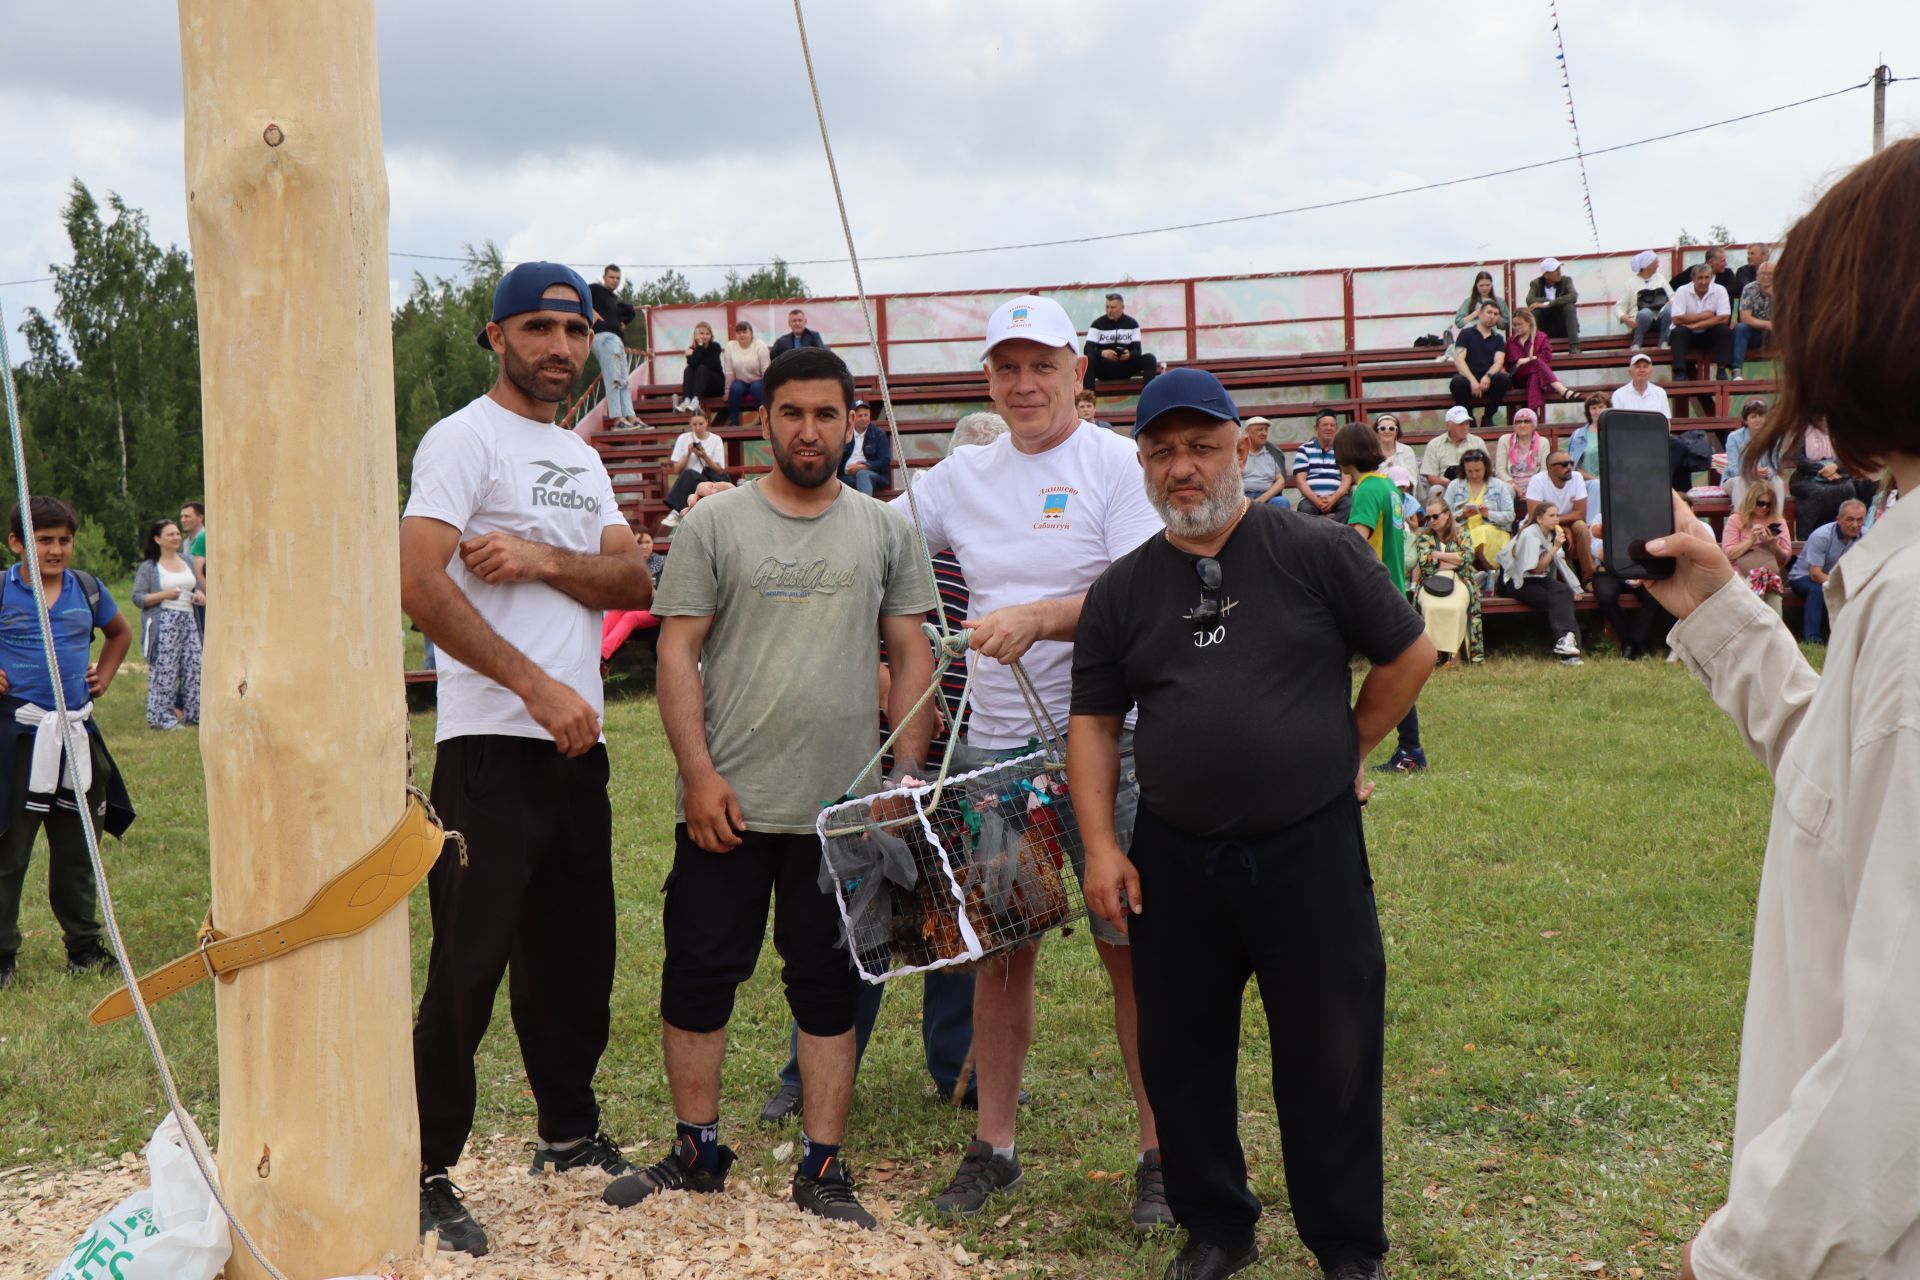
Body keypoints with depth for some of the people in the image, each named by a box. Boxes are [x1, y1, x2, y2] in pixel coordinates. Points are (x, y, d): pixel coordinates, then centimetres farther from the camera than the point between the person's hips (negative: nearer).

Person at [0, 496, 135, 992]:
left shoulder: (87, 589, 6)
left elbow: (120, 633, 25)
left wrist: (104, 677, 12)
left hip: (78, 732, 4)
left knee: (76, 848, 13)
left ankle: (83, 946, 24)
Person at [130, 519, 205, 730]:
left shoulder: (187, 562, 18)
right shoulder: (148, 567, -1)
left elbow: (197, 587, 27)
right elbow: (137, 597, -6)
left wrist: (200, 595, 3)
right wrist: (164, 595, -17)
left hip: (188, 620, 6)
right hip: (163, 623, -6)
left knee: (194, 667, 0)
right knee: (164, 669, -9)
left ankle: (191, 713, 10)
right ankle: (160, 717, -2)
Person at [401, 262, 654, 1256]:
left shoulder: (580, 457, 19)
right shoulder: (465, 438, -5)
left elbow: (635, 583, 6)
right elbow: (418, 582, -18)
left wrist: (545, 559, -13)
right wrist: (537, 684, -19)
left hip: (578, 744, 8)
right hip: (493, 750, -7)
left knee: (577, 957, 15)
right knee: (469, 967, -5)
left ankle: (570, 1135, 30)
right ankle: (424, 1175, 5)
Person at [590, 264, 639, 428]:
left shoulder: (616, 299, 24)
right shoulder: (596, 290, 3)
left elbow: (630, 311, 34)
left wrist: (624, 323, 16)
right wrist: (591, 311, -16)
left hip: (617, 339, 9)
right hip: (604, 335, -9)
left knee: (623, 382, 7)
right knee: (613, 379, -14)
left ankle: (630, 417, 7)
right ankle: (617, 418, -17)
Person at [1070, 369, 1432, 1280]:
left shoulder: (1317, 552, -4)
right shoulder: (1122, 589, 6)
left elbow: (1409, 655, 3)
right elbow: (1094, 722, 8)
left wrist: (1342, 751, 5)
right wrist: (1101, 845, 0)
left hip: (1311, 847, -3)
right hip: (1175, 856, 3)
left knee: (1331, 1056, 4)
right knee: (1180, 1053, 12)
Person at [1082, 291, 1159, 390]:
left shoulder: (1132, 323, 3)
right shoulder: (1098, 323, -2)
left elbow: (1137, 350, -3)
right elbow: (1088, 349, -11)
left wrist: (1130, 354, -29)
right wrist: (1102, 353, -33)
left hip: (1125, 368, 2)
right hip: (1104, 368, -2)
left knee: (1149, 358, -21)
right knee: (1088, 359, -33)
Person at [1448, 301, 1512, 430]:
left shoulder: (1498, 339, 18)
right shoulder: (1466, 334, 9)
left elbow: (1499, 362, 2)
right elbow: (1458, 360, -5)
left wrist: (1488, 376, -22)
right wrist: (1472, 380, -21)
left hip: (1488, 380, 2)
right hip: (1468, 377, -2)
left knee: (1504, 378, -31)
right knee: (1457, 382, -37)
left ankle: (1487, 418, -12)